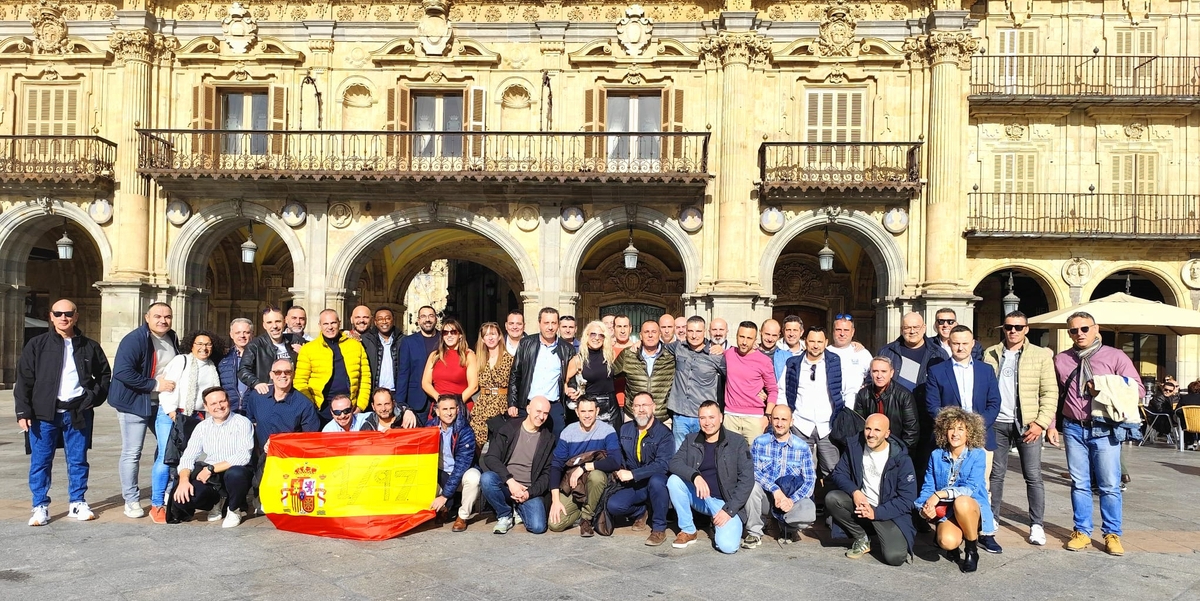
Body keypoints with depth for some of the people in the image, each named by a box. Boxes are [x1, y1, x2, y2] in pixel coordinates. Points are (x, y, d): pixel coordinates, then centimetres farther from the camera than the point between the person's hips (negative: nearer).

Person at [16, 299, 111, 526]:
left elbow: (105, 375, 16)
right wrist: (23, 411, -7)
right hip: (44, 413, -1)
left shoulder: (89, 347, 7)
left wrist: (94, 397, 1)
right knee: (40, 461, 3)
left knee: (78, 461, 9)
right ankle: (40, 507, 13)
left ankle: (78, 503, 20)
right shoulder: (37, 345, 2)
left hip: (78, 413, 1)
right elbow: (24, 380, 0)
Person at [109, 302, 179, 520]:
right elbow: (123, 372, -24)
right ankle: (131, 501, 10)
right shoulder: (134, 339, -15)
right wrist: (155, 384, -23)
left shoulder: (172, 339, 8)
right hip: (135, 403, -7)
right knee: (132, 453, 0)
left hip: (163, 403, 7)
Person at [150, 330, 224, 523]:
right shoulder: (180, 360, 2)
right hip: (171, 414, -4)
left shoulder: (212, 368, 16)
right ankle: (157, 505, -4)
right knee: (166, 457, -10)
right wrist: (171, 410, -13)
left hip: (196, 418, 4)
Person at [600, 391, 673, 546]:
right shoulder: (625, 429, 5)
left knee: (656, 480, -38)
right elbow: (618, 458, 0)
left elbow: (662, 465, -24)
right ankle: (641, 512, 14)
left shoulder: (663, 433, -12)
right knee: (613, 505, -22)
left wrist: (632, 474, -28)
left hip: (657, 484, -4)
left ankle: (659, 528, -16)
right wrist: (590, 465, -16)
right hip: (633, 486, 4)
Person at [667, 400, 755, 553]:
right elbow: (674, 462, -9)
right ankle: (688, 531, -4)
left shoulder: (737, 442, -5)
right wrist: (695, 476, -28)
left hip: (726, 502, -3)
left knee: (727, 545, -26)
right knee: (674, 480, -22)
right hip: (699, 497, 3)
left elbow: (747, 479, -9)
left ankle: (717, 526, 12)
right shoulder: (691, 440, 4)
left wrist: (729, 509, -16)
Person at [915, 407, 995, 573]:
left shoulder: (977, 455, -6)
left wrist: (940, 494, -28)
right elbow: (928, 486, 0)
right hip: (946, 512, 2)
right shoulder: (937, 455, 3)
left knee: (961, 502, -38)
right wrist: (924, 507, -20)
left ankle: (972, 550, -11)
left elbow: (970, 488, -18)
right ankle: (955, 546, 11)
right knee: (947, 541, -31)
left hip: (973, 509, -1)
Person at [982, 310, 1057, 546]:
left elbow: (1050, 392, -2)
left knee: (1033, 476, 0)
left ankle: (1036, 525, 9)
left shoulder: (1041, 355, 1)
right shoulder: (991, 354, 8)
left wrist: (1041, 423, -10)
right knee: (995, 473, 9)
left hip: (1027, 424, -2)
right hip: (997, 423, 2)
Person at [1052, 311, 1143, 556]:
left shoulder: (1115, 356, 0)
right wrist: (1051, 425, 6)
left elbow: (1139, 389, -2)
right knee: (1079, 484, 9)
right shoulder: (1060, 360, 8)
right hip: (1074, 429, 2)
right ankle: (1082, 532, 19)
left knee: (1110, 486, 2)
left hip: (1105, 429, -2)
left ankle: (1112, 534, 15)